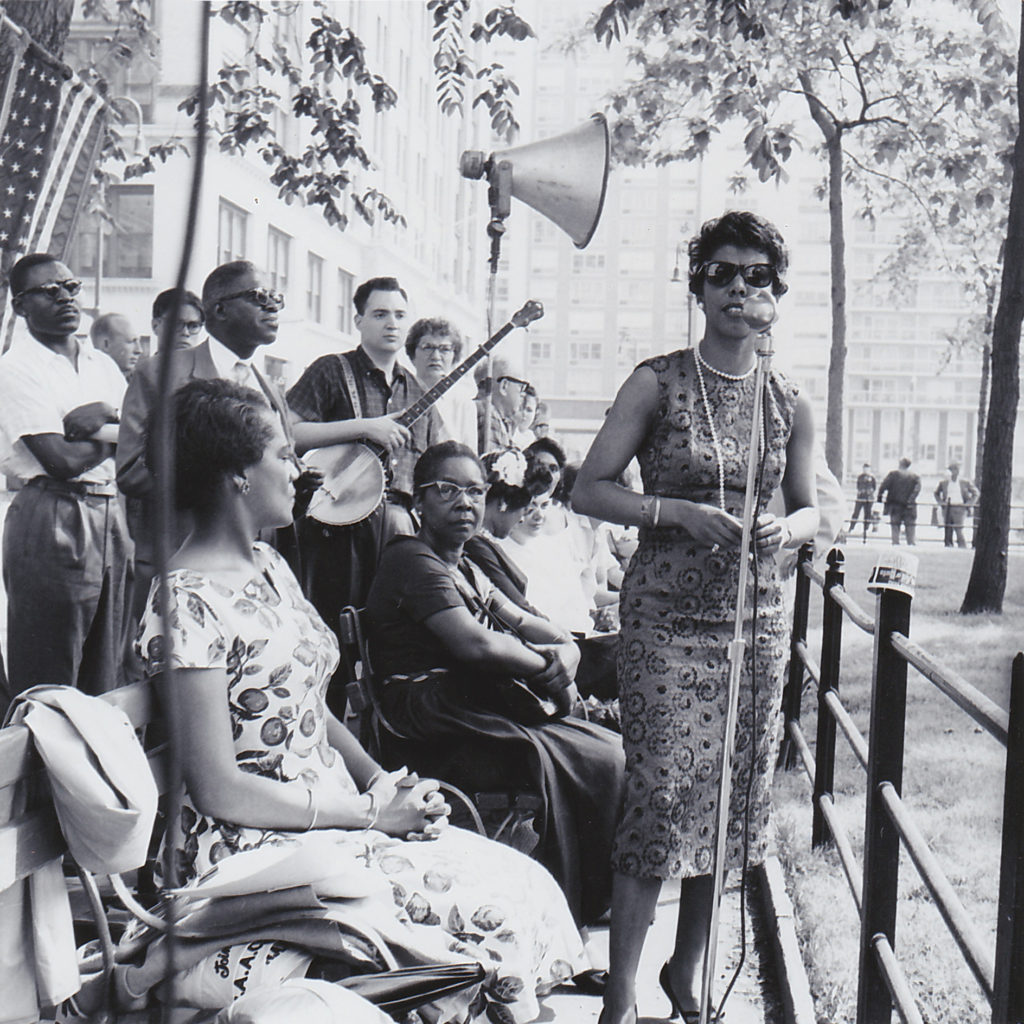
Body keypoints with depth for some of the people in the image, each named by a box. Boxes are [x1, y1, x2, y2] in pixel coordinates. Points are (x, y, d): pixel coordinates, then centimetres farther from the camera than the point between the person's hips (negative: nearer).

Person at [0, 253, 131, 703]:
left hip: (109, 514, 7)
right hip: (52, 524, -7)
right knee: (47, 683, -3)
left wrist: (108, 415, -11)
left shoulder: (101, 364, 16)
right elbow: (63, 460, -16)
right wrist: (120, 435, -1)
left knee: (105, 675, 12)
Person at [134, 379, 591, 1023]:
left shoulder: (269, 565, 12)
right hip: (254, 845, -8)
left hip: (334, 813, 9)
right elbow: (218, 789, -18)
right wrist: (372, 813, -15)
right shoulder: (190, 602, -16)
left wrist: (382, 783, 1)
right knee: (503, 902, -18)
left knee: (522, 879, -8)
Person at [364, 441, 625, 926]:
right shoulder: (413, 561, -9)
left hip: (483, 716, 10)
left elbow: (524, 624, 20)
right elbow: (477, 645, -21)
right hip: (437, 737, -10)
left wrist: (566, 654, -4)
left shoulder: (465, 569, 24)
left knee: (614, 745, -5)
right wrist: (547, 667, -6)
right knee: (598, 759, -21)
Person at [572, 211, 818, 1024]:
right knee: (662, 796, -8)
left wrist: (787, 530, -7)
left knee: (731, 798, 9)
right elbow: (590, 489, -4)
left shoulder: (789, 404, 8)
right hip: (666, 616, -4)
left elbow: (809, 508, 16)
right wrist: (677, 514, -18)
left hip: (756, 621, 4)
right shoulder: (657, 384, -2)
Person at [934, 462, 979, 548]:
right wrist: (940, 502, 10)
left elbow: (975, 493, 12)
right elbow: (936, 493, 26)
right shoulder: (944, 482, 12)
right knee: (947, 534, 3)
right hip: (947, 509, 3)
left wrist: (969, 504, 1)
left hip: (959, 508, -3)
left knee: (959, 532, -14)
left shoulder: (965, 482, 5)